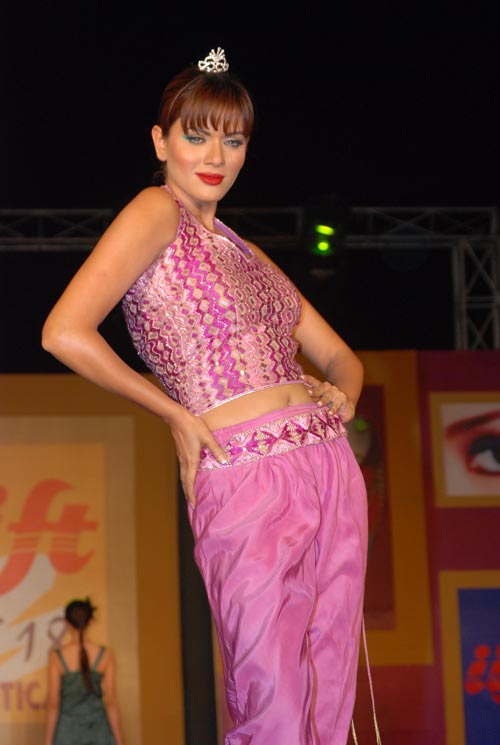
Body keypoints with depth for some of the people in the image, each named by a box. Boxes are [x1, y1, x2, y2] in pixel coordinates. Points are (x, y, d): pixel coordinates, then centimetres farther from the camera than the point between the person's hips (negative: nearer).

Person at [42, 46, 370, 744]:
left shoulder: (243, 250, 20)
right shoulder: (156, 212, -1)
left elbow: (339, 356, 27)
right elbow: (65, 333, -15)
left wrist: (340, 399, 3)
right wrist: (178, 415, -6)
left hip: (333, 470, 8)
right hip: (246, 476, -7)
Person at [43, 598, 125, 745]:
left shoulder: (56, 657, -7)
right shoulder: (106, 655, -5)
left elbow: (53, 703, -6)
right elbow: (111, 701, -5)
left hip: (68, 733, -1)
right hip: (97, 731, 1)